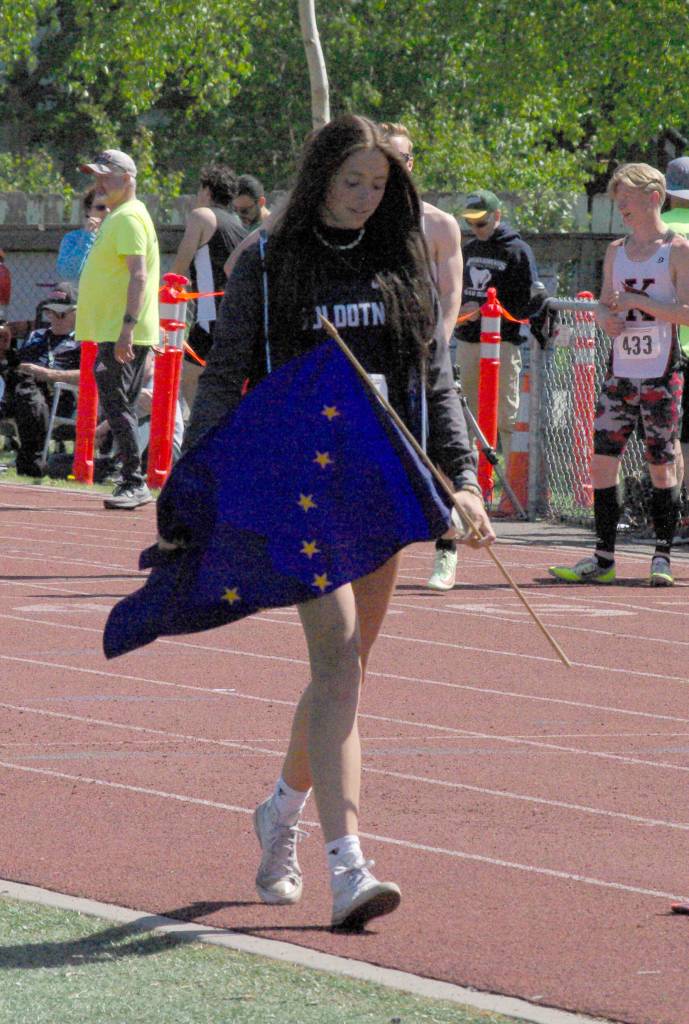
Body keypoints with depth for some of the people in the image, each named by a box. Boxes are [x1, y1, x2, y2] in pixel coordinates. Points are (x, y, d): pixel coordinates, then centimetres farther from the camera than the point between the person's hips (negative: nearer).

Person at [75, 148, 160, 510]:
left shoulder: (129, 218, -12)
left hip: (123, 335, -11)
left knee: (116, 403, -14)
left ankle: (134, 483, -14)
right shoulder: (116, 217, 20)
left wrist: (128, 325, -29)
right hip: (111, 331, 11)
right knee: (119, 406, 11)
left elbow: (138, 275, -22)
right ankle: (131, 483, 13)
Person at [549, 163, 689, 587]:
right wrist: (608, 317, -2)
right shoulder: (616, 251, 14)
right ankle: (604, 558, 3)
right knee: (602, 460, -1)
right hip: (620, 372, 6)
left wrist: (637, 302, -17)